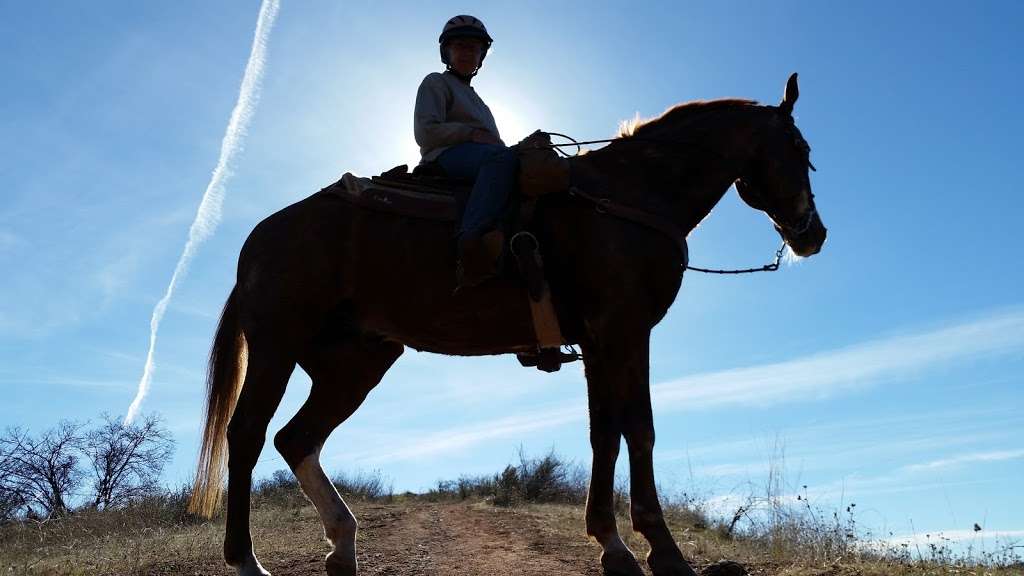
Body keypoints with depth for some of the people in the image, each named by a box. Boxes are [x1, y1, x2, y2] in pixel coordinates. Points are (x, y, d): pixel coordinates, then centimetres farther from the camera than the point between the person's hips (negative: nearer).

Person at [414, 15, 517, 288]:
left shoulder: (472, 96, 37)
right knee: (504, 157, -39)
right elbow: (426, 133, -4)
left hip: (481, 158, 8)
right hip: (444, 156, -8)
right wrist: (472, 133, -12)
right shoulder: (436, 83, 13)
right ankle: (471, 244, -53)